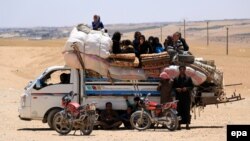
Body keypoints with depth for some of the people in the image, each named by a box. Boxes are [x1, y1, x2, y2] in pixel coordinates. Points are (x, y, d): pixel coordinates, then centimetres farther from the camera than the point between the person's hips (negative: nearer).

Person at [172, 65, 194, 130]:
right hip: (179, 97, 1)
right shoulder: (176, 79, 11)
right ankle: (179, 124, 0)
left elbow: (192, 86, 5)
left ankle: (187, 124, -1)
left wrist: (187, 88, -12)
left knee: (187, 110, -3)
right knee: (179, 110, -3)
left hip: (187, 97, -1)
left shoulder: (188, 79, 8)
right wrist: (176, 89, -10)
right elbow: (173, 87, 11)